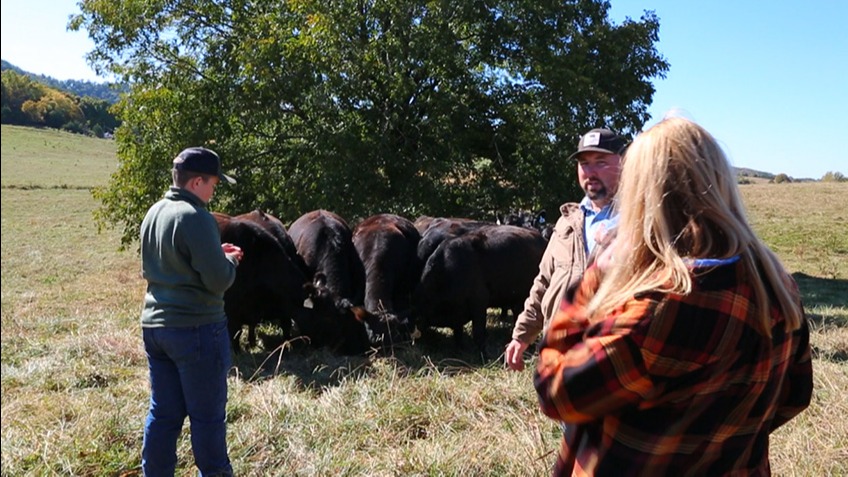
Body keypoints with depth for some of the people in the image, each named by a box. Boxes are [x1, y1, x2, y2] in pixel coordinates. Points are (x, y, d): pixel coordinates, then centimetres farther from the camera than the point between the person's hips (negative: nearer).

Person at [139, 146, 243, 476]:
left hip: (154, 326, 8)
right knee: (208, 414, 7)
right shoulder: (195, 217, -18)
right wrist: (230, 261, 1)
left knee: (163, 413, 16)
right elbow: (219, 281, -20)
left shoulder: (154, 213, 9)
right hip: (196, 329, -8)